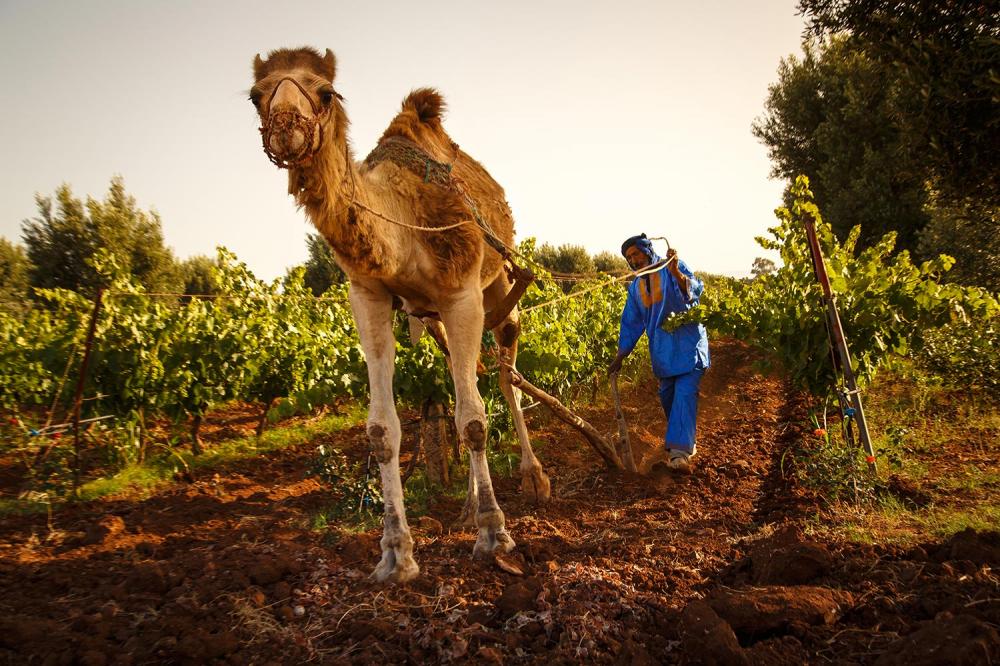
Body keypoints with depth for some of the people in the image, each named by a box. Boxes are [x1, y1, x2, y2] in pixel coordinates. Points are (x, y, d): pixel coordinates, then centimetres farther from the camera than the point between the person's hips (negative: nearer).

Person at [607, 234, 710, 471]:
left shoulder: (674, 268, -6)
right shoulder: (636, 287, 12)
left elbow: (695, 291, -22)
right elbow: (631, 323, 16)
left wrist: (676, 273, -41)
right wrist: (620, 356, 14)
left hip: (688, 343, -6)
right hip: (662, 350, 7)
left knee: (685, 393, -16)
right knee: (667, 396, 11)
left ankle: (680, 451, -23)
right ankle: (685, 440, 30)